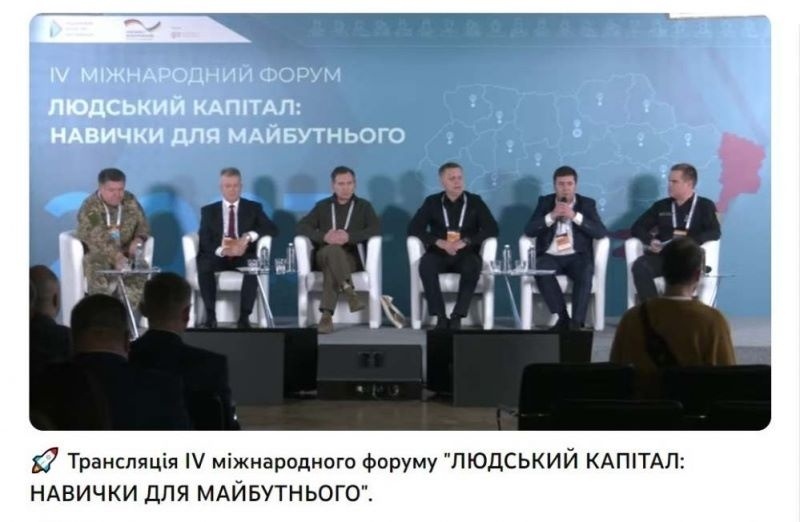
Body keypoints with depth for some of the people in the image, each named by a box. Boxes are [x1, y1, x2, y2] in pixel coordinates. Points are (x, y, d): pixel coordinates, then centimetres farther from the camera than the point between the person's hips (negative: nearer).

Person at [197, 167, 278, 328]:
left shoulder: (253, 208, 12)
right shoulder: (208, 211, 12)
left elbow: (273, 229, -2)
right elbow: (204, 242, 0)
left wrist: (248, 236, -20)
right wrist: (222, 250, -23)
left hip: (243, 257, -1)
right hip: (217, 256, 1)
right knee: (204, 265, -34)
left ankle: (244, 316, -29)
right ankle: (210, 315, -26)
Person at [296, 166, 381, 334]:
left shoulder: (364, 206, 14)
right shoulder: (322, 206, 18)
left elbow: (375, 229, -4)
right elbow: (301, 226, 4)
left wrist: (349, 236, -20)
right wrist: (324, 236, -16)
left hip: (352, 258, -1)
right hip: (324, 255, 1)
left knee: (333, 264, -37)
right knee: (334, 249, -38)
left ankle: (327, 315, -47)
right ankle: (350, 292, -51)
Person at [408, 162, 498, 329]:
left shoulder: (475, 201, 8)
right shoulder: (432, 202, 10)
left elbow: (492, 229, -1)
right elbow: (413, 228, 0)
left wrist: (465, 242, -16)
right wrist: (439, 242, -15)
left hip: (466, 255, 0)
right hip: (439, 254, 1)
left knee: (473, 265, -35)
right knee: (426, 264, -34)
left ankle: (457, 316, -30)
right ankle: (440, 316, -29)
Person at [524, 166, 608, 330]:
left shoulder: (587, 204, 10)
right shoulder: (545, 202, 12)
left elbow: (601, 232, -4)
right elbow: (529, 230, 0)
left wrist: (575, 216, -13)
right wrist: (552, 216, -13)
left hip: (577, 256, 0)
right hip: (550, 256, 1)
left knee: (585, 273, -33)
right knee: (541, 271, -32)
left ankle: (576, 322, -29)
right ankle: (562, 318, -23)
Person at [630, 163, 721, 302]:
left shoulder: (705, 206, 13)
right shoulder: (661, 205, 22)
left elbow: (714, 233, -2)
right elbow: (637, 227, 18)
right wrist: (650, 241, -4)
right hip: (662, 256, 3)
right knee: (639, 266, -31)